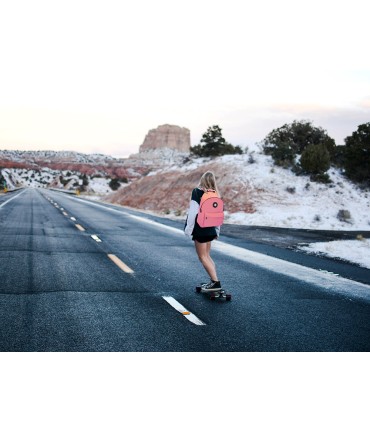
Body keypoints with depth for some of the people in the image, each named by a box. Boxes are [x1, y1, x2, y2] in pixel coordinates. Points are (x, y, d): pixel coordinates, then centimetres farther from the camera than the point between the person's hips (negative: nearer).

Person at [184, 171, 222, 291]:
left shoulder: (197, 192, -11)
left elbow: (193, 212, -16)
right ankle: (213, 281, 15)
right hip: (210, 230, 7)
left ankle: (215, 282, -9)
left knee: (203, 257, -2)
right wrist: (217, 231, 20)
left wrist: (188, 228, -10)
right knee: (207, 255, 17)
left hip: (199, 229, -7)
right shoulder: (215, 195, 7)